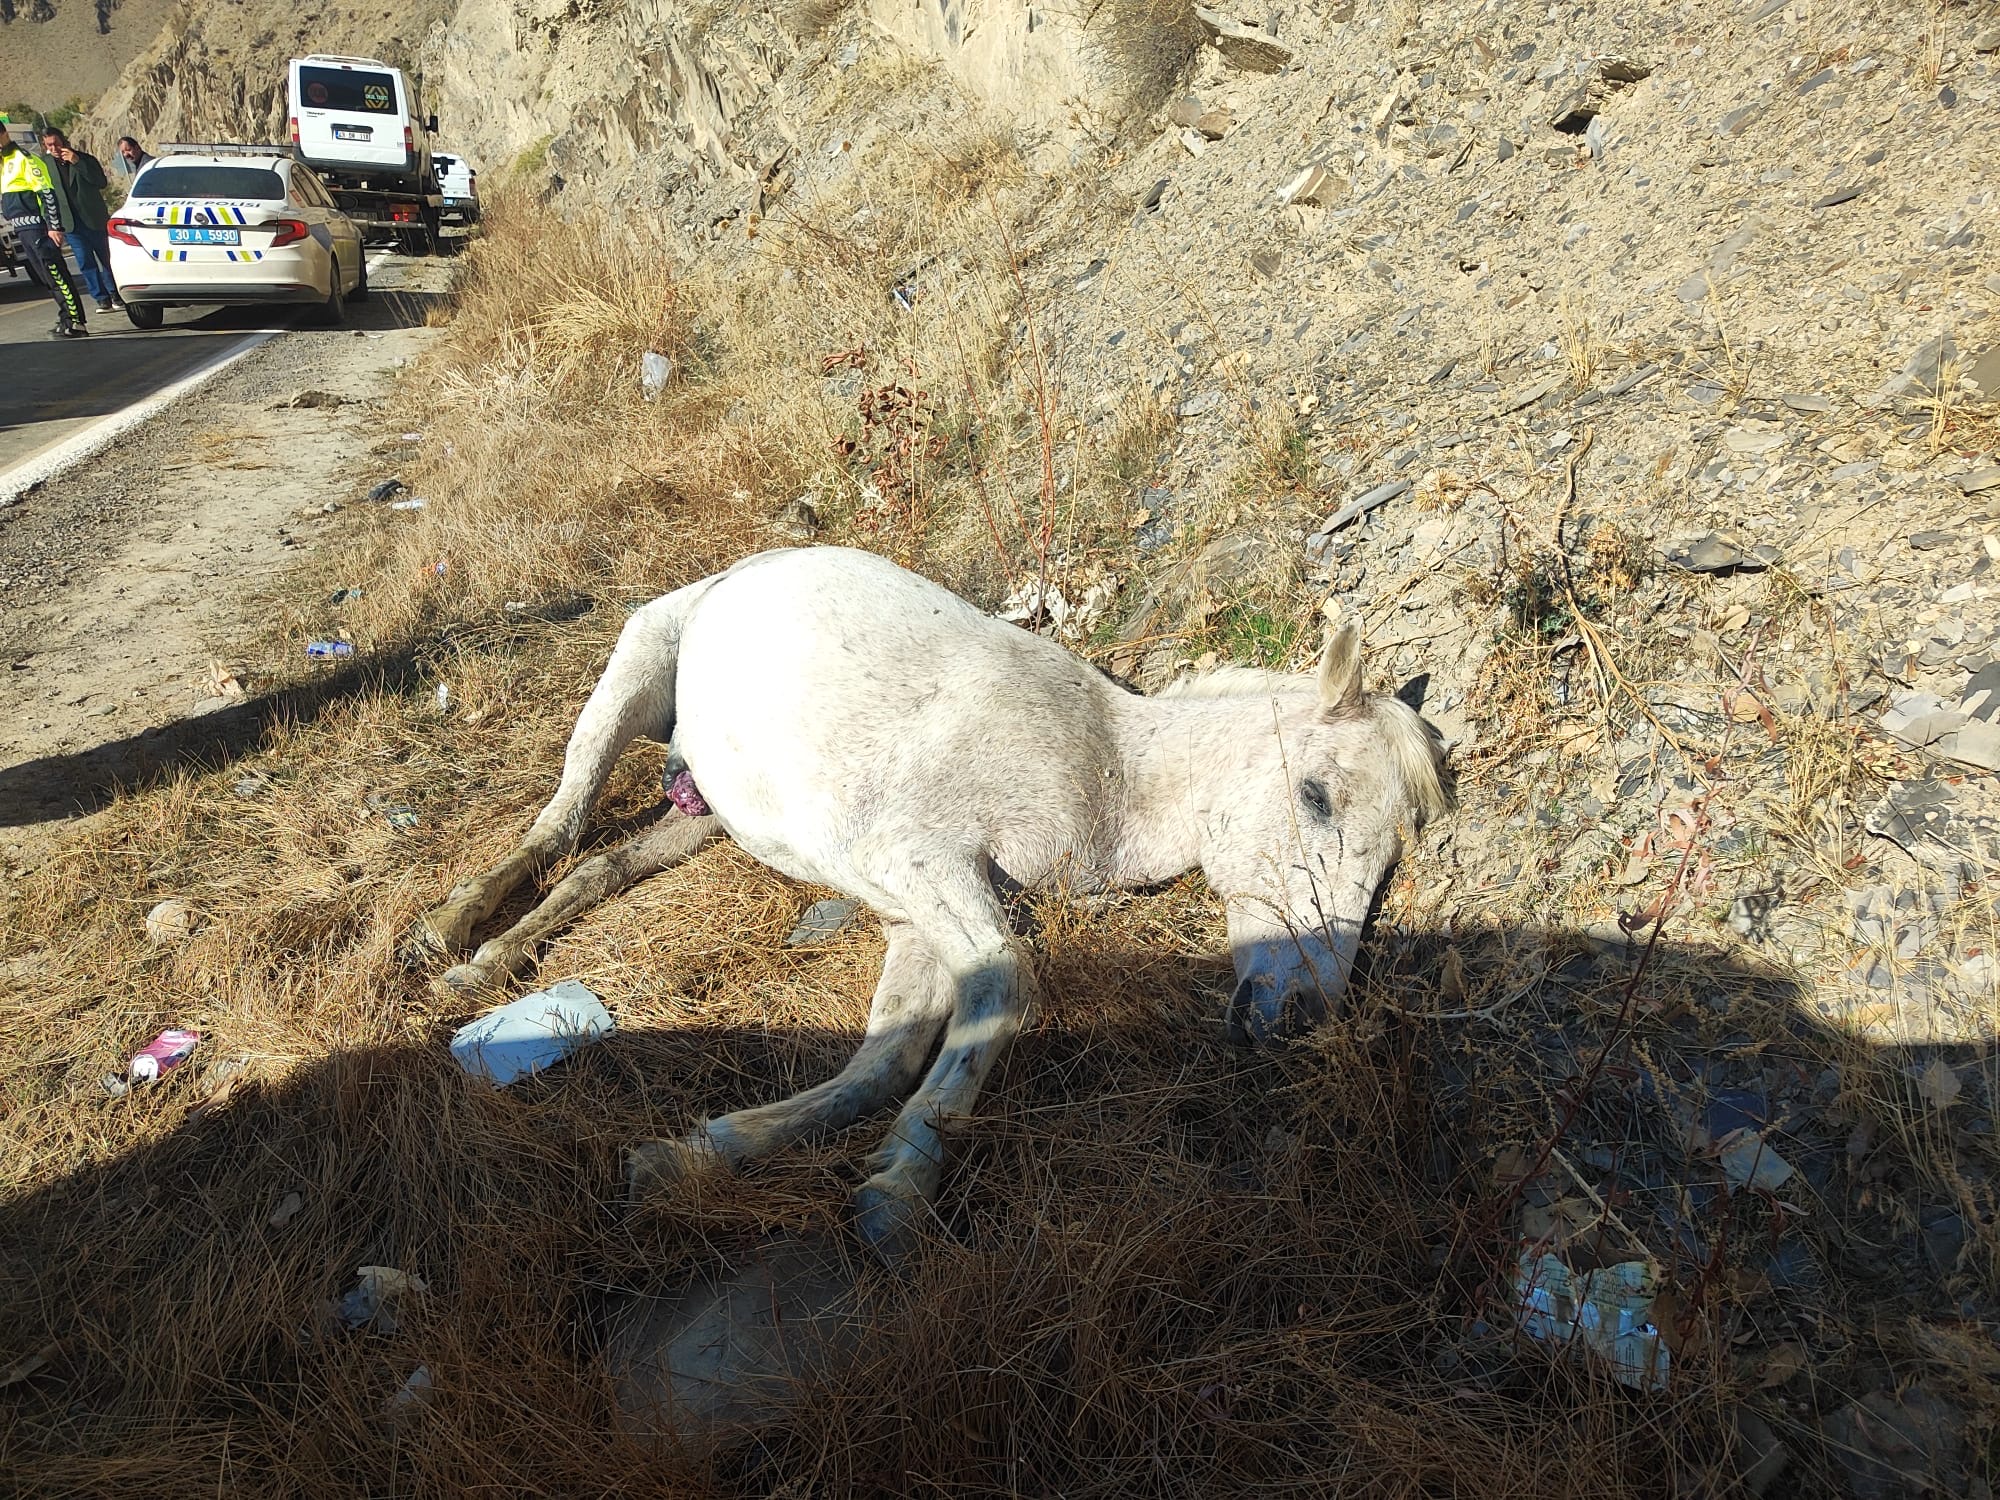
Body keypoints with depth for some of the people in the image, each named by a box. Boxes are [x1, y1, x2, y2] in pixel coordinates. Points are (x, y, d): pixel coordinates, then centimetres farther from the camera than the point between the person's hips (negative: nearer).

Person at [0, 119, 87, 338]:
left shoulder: (23, 158, -8)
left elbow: (47, 192, -14)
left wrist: (53, 226, -19)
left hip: (37, 227, -9)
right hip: (22, 229, 9)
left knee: (55, 273, -12)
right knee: (45, 276, 9)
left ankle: (74, 322, -15)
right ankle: (67, 318, 12)